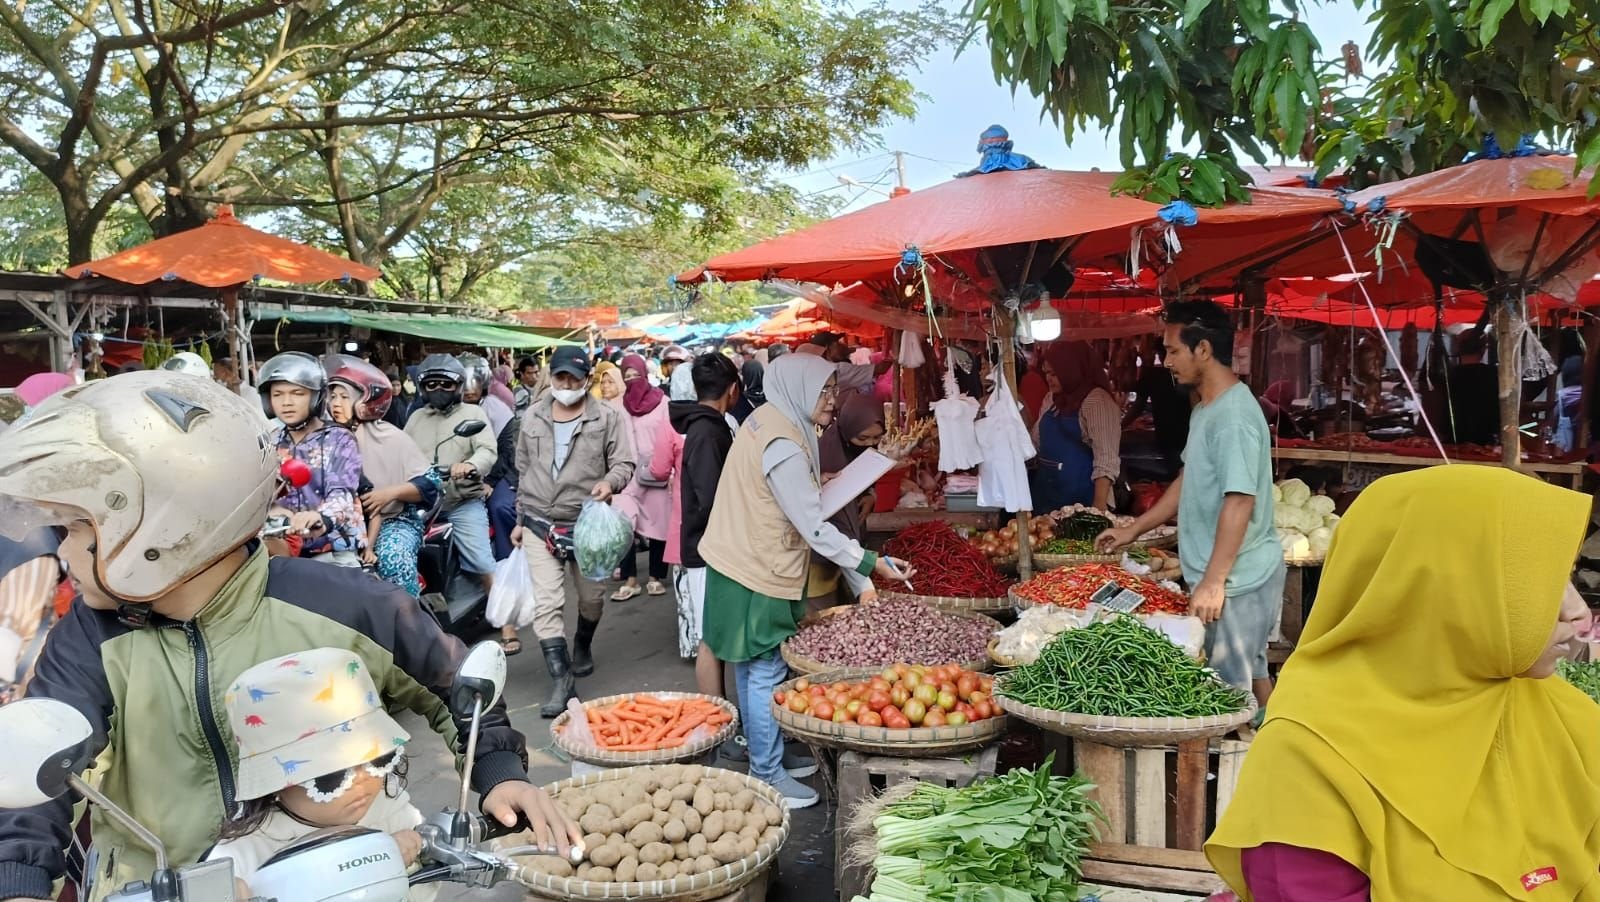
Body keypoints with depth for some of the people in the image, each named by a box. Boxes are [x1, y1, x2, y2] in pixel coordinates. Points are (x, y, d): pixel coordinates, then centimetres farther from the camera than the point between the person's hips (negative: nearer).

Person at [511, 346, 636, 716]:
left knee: (592, 596, 15)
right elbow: (524, 471, 13)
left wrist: (610, 482, -30)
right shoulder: (532, 417, 6)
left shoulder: (608, 417, -7)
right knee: (546, 604, -7)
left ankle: (583, 646, 45)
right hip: (540, 525, 2)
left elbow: (624, 463, -7)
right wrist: (521, 518, 14)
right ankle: (561, 680, -4)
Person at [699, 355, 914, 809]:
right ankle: (768, 775, 13)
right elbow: (813, 526, -22)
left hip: (744, 566, 10)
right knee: (766, 675, 1)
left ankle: (762, 757, 33)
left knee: (753, 670, 19)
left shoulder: (767, 422, 8)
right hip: (758, 576, -10)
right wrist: (868, 563, -15)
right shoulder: (783, 445, -24)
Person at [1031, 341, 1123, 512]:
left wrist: (1099, 504, -26)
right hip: (1046, 494, 7)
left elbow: (1106, 460, -20)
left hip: (1082, 498, -7)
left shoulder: (1097, 400, -13)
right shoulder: (1052, 399, 10)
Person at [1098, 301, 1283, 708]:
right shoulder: (1206, 409, 12)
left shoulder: (1234, 415, -20)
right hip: (1235, 575, 10)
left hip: (1236, 580, -10)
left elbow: (1239, 502, -25)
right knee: (1251, 676, 17)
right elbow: (1189, 481, 22)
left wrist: (1212, 582, -25)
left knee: (1231, 691, -3)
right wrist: (1134, 530, 24)